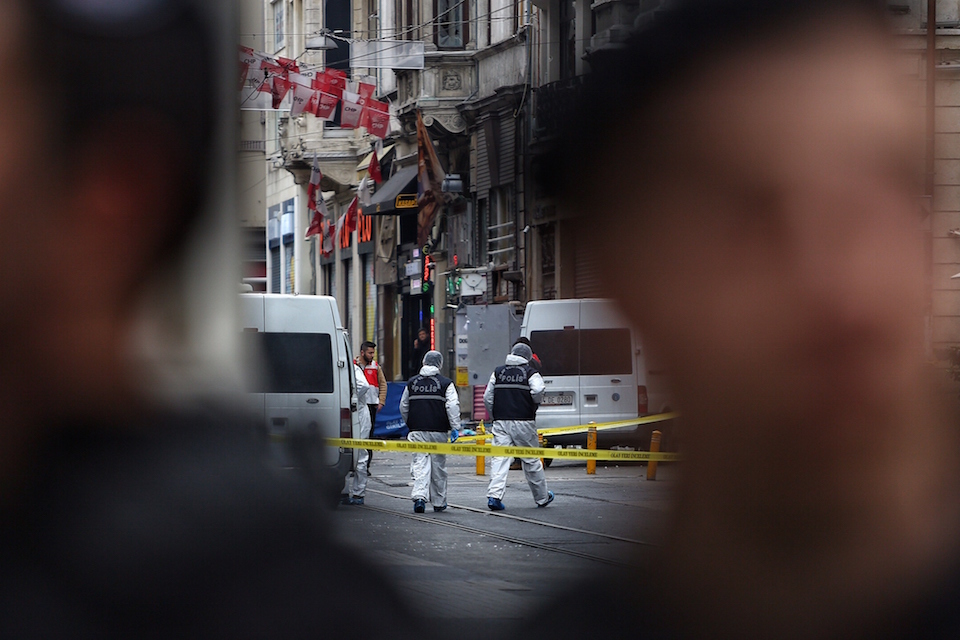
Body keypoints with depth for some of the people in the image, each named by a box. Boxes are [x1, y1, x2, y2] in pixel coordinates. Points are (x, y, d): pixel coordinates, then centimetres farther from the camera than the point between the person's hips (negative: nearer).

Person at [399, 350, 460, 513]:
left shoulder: (412, 383, 8)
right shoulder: (446, 384, -2)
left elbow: (403, 407, 15)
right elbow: (452, 406, -11)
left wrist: (410, 424, 28)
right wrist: (455, 427, -7)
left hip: (417, 431, 1)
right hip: (438, 431, -1)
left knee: (420, 463, -3)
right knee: (438, 465, 9)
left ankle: (419, 496, -23)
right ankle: (439, 502, 17)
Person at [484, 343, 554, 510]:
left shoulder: (498, 373, 11)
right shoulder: (530, 373, 0)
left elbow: (487, 398, 8)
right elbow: (538, 390, -19)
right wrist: (535, 404, 1)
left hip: (501, 422, 2)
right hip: (523, 422, -2)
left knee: (500, 459, -3)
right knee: (531, 460, 9)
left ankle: (494, 495, -19)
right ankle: (542, 497, 21)